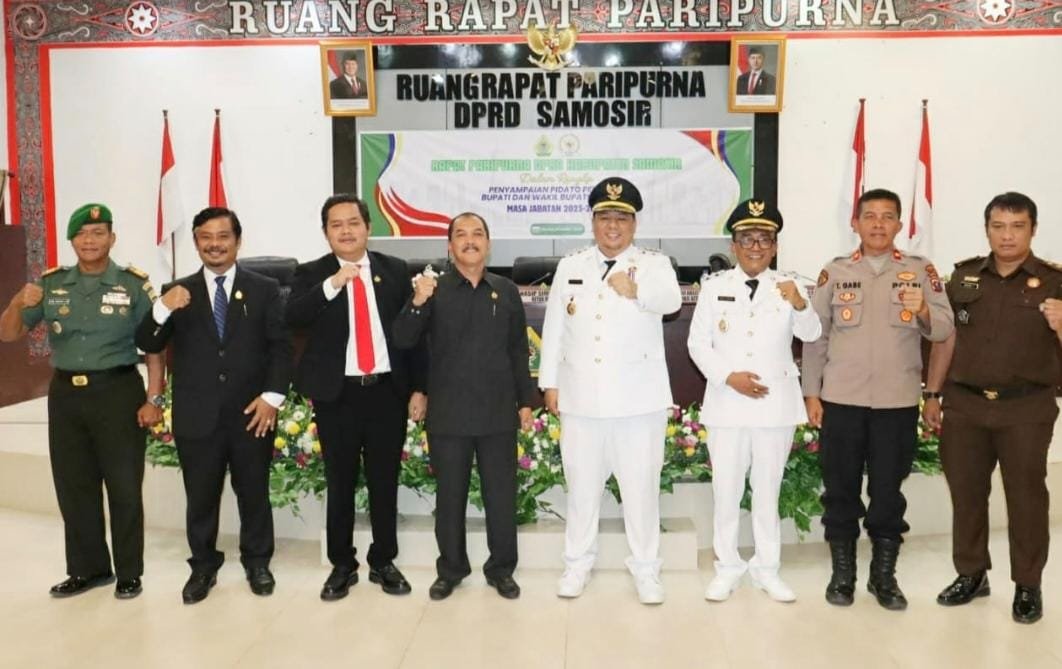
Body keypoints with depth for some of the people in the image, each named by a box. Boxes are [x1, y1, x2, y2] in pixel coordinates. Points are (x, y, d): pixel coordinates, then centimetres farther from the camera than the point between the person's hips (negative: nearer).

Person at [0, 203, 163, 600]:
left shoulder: (134, 284, -6)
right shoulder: (51, 284, 4)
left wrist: (153, 399, -11)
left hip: (119, 393, -4)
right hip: (65, 395, 4)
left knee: (124, 487, 4)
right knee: (73, 487, 13)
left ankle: (129, 573, 18)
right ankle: (87, 568, 29)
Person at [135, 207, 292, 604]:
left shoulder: (264, 289, 3)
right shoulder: (177, 293, 5)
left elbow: (281, 347, -1)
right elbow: (147, 346, -2)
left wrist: (272, 396, -12)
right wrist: (163, 309, -21)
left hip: (251, 413, -1)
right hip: (197, 417, 1)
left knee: (254, 493, 12)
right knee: (200, 497, 11)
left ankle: (257, 562, 29)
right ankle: (203, 566, 29)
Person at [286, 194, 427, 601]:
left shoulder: (395, 271, 5)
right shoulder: (311, 275, 2)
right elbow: (293, 318, -16)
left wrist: (419, 388, 1)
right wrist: (332, 284, -26)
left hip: (387, 391, 1)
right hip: (337, 395, -1)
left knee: (385, 482, 10)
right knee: (340, 484, 9)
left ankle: (383, 562, 25)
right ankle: (342, 565, 24)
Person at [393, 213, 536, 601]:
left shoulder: (507, 291, 5)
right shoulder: (434, 290, -1)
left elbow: (518, 351, 8)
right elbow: (403, 341, -9)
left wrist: (526, 400, 7)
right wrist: (417, 303, -25)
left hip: (498, 413, 1)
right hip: (448, 415, -1)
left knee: (502, 495, 9)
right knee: (450, 496, 11)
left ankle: (501, 569, 25)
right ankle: (451, 569, 27)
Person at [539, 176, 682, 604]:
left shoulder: (653, 264, 0)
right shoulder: (570, 267, 8)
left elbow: (671, 300, -22)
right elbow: (554, 328, 10)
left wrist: (636, 291, -43)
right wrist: (550, 382, 6)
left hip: (638, 399, -2)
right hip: (581, 397, 3)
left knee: (641, 485, 6)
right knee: (581, 484, 11)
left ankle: (645, 567, 21)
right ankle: (578, 562, 26)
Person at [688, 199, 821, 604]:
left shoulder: (787, 286, 2)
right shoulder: (715, 285, 2)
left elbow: (811, 335, -12)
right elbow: (698, 342, 1)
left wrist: (800, 305, -33)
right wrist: (728, 376, -13)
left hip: (776, 405, 0)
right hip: (726, 404, 0)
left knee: (768, 491, 11)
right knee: (726, 491, 7)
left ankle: (767, 569, 23)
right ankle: (728, 568, 21)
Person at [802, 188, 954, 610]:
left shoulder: (920, 271, 3)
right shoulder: (835, 272, 3)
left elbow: (944, 331, -2)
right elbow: (815, 336, 4)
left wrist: (922, 311, -23)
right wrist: (811, 393, 1)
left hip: (898, 402, 0)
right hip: (841, 400, 0)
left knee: (888, 490, 9)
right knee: (841, 489, 7)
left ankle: (884, 575, 24)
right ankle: (842, 573, 21)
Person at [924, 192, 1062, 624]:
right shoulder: (964, 277, 6)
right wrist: (932, 395, 6)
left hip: (1026, 409, -2)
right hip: (964, 405, 3)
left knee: (1025, 496, 7)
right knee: (966, 493, 10)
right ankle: (971, 574, 25)